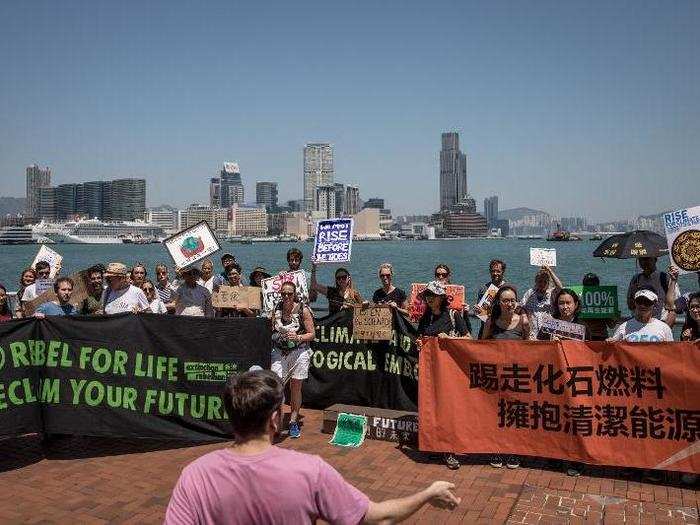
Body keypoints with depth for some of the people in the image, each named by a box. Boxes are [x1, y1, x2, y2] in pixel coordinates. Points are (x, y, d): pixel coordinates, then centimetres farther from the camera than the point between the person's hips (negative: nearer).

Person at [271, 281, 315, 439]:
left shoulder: (303, 310, -8)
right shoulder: (276, 309, 2)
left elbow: (311, 334, -5)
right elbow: (271, 330, 17)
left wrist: (298, 337, -20)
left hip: (299, 353, -2)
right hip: (279, 353, 2)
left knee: (295, 388, 8)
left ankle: (293, 422, 23)